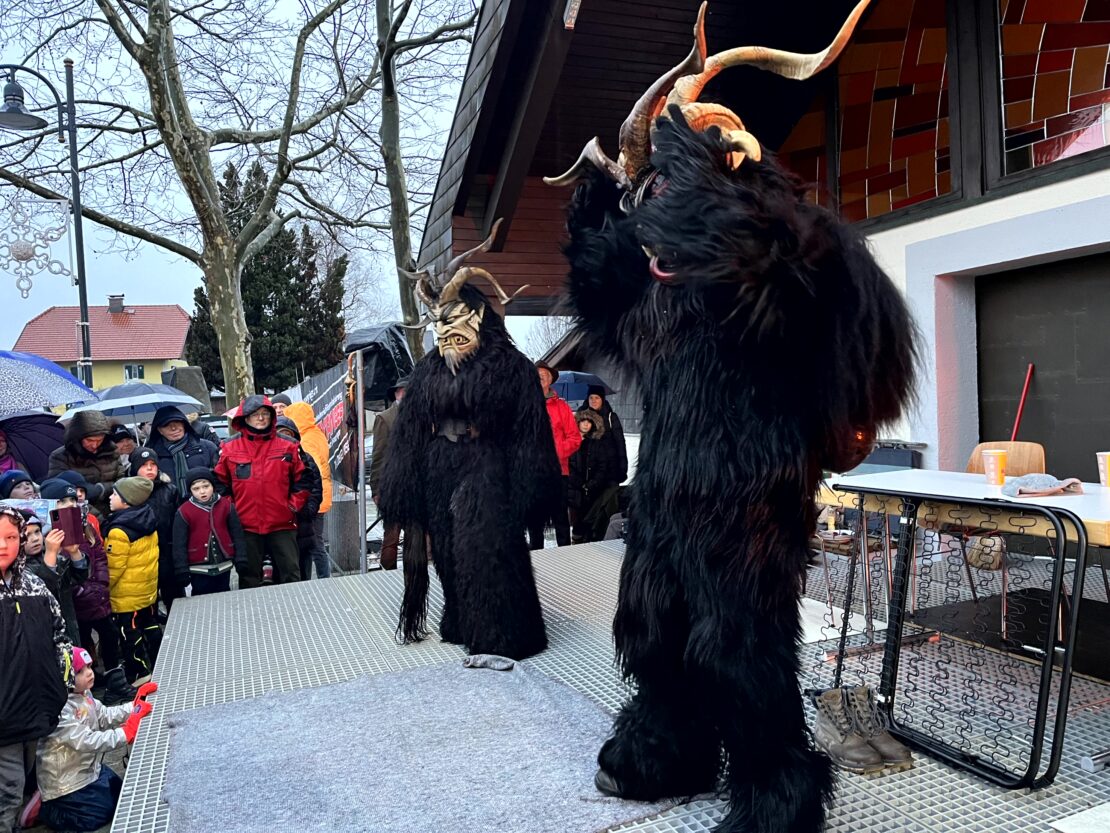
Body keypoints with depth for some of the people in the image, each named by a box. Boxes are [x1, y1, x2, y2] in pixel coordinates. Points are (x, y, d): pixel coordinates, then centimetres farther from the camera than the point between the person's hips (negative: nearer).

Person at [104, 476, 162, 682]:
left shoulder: (119, 531, -25)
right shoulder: (148, 522, -1)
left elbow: (113, 568, -20)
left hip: (125, 595, -9)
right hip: (148, 587, 9)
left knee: (129, 634, 5)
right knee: (150, 626, 20)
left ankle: (138, 675, 15)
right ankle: (157, 668, 34)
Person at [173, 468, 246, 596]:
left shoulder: (226, 505, -2)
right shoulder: (184, 512, -7)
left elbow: (237, 534, 3)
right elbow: (179, 545, -4)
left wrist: (240, 561, 1)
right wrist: (182, 570, -6)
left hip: (223, 566, 2)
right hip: (199, 569, -2)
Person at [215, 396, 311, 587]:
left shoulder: (287, 447, 3)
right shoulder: (230, 449, 3)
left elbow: (301, 481, 8)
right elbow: (220, 483, 9)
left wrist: (293, 506, 0)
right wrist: (230, 510, 3)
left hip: (282, 524, 0)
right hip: (246, 526, 0)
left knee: (291, 573, 4)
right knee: (249, 577, 10)